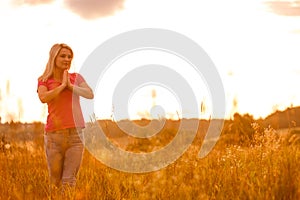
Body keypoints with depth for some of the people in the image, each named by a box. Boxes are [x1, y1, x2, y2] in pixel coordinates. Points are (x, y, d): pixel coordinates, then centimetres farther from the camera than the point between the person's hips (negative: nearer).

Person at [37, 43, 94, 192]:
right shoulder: (44, 80, 7)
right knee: (55, 181, 4)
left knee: (69, 180, -5)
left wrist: (70, 85, -8)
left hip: (75, 133, 1)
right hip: (54, 134, 0)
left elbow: (90, 94, -4)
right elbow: (43, 98, -14)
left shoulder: (76, 78, 11)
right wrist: (62, 85, -6)